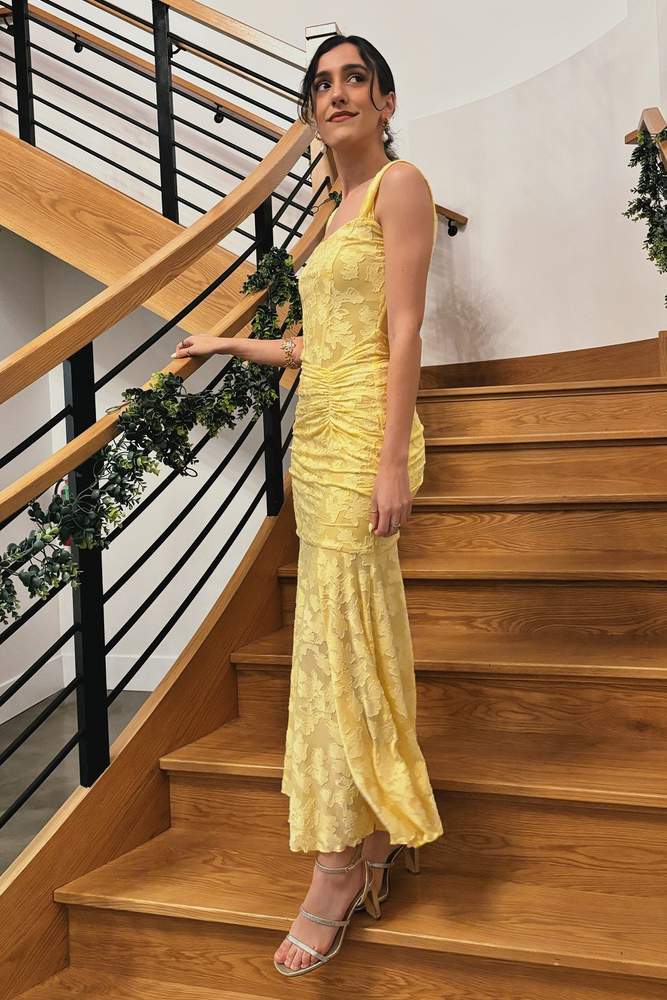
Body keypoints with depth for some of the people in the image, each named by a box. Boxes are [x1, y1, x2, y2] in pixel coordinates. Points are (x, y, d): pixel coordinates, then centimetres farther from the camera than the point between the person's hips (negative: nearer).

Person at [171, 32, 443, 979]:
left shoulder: (401, 184, -3)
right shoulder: (337, 212, 21)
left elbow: (403, 334, -12)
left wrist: (393, 464, -19)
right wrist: (230, 345, 33)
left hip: (363, 434, -8)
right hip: (318, 435, 8)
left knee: (337, 643, -9)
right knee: (360, 635, 9)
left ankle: (337, 870, 0)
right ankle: (376, 837, 19)